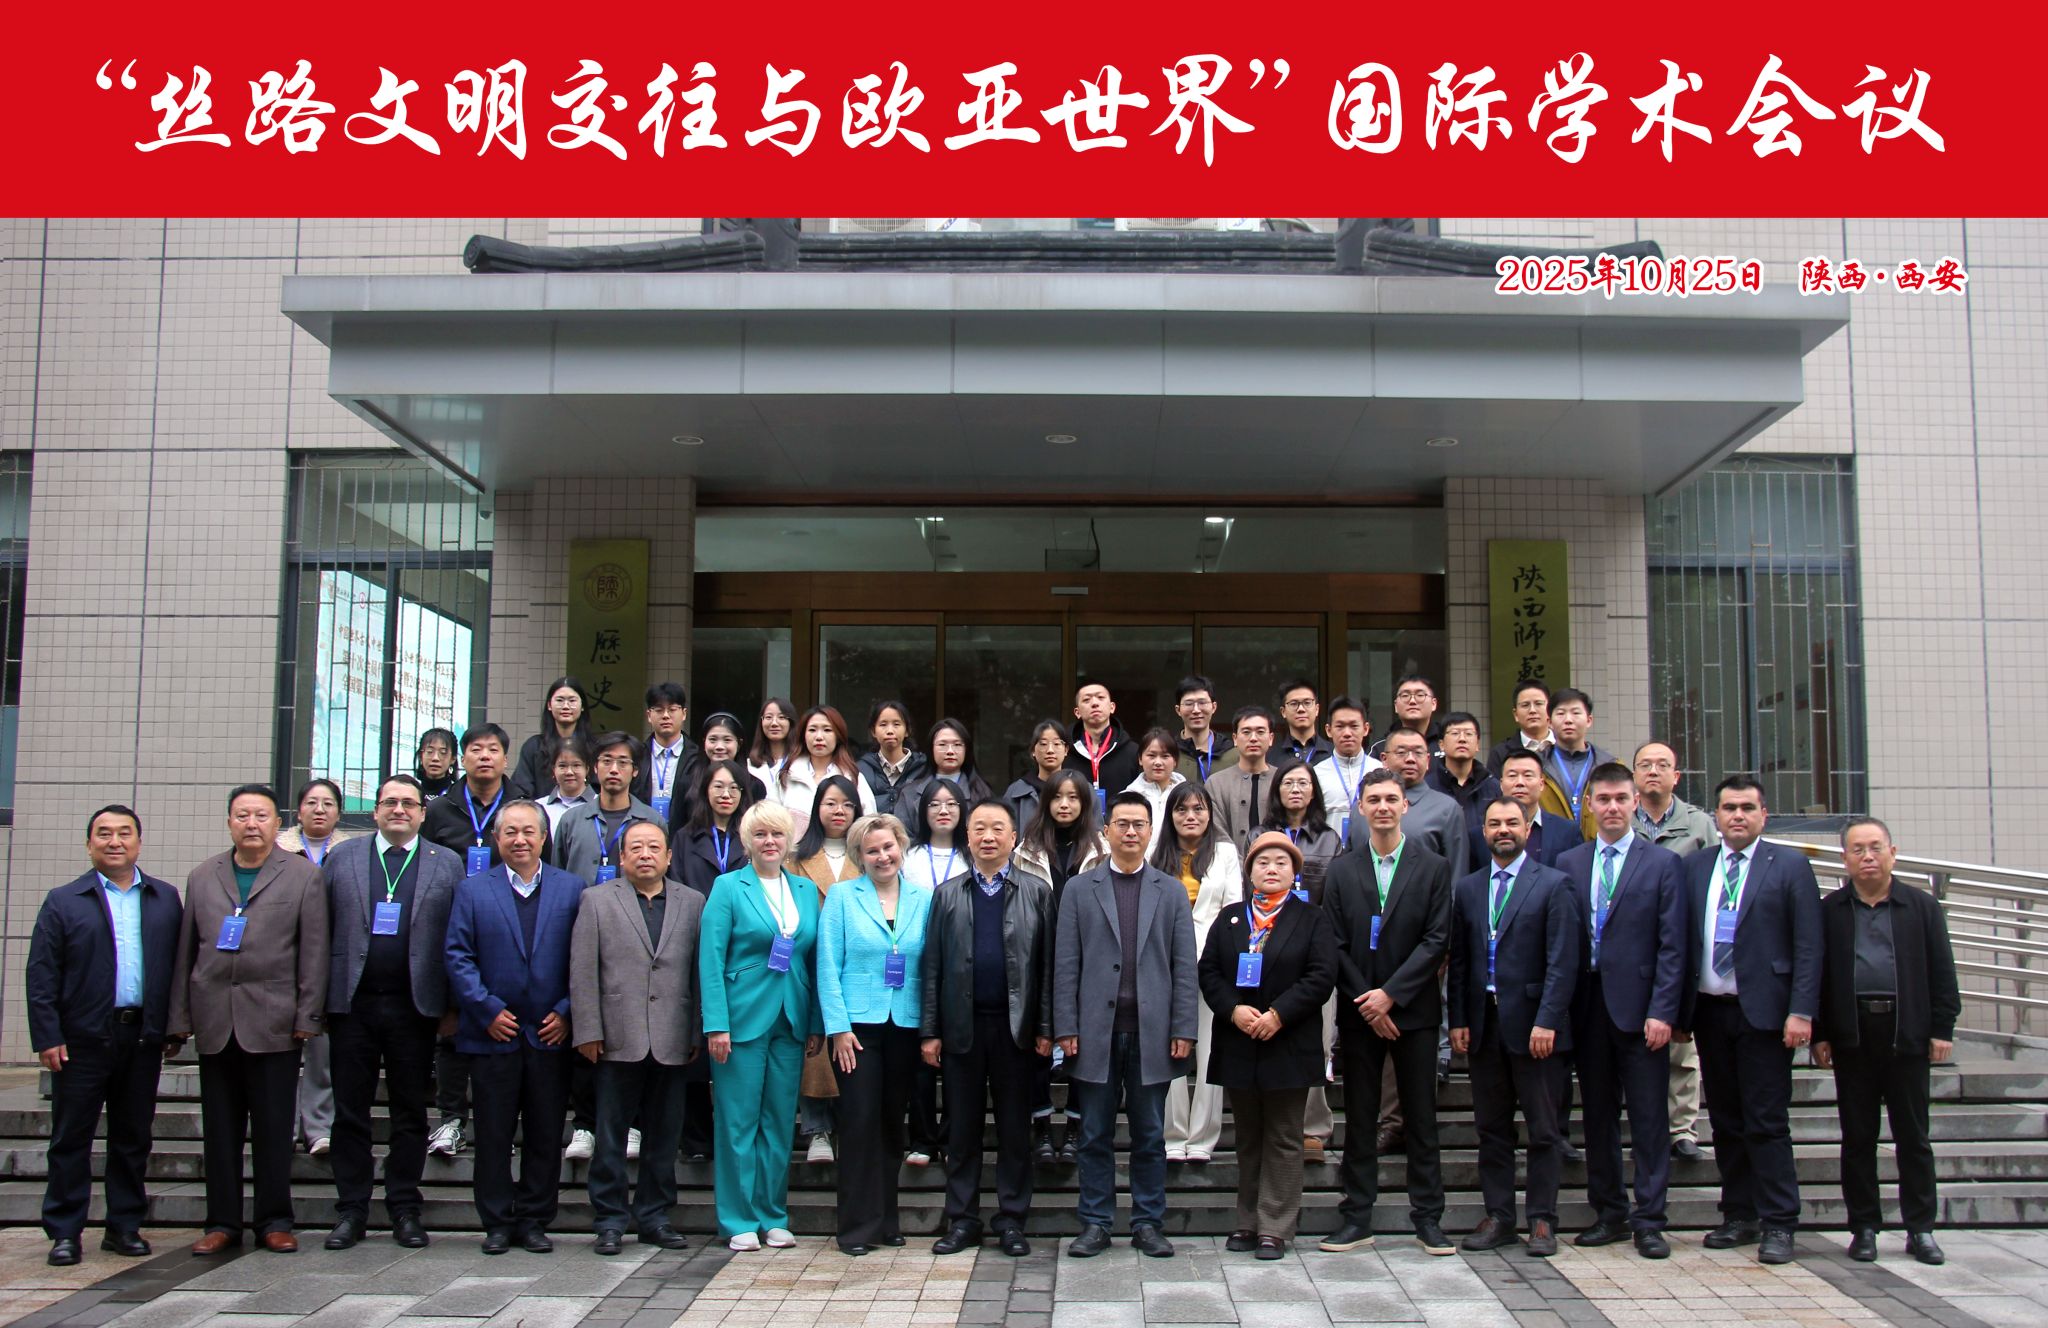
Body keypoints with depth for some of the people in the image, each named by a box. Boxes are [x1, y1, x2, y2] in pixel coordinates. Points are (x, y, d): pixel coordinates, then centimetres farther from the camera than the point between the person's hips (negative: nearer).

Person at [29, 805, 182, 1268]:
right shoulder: (64, 902, 2)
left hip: (143, 1037, 2)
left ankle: (125, 1227, 19)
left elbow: (179, 963, 7)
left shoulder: (165, 898, 9)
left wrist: (175, 1025, 1)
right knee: (71, 1139, 5)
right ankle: (64, 1232, 13)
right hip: (83, 1039, -2)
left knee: (133, 1138, 10)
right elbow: (42, 976, -1)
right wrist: (46, 1037, -8)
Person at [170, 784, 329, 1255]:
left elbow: (313, 952, -1)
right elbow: (186, 951, 12)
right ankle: (223, 1222, 17)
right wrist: (180, 1017, 7)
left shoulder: (303, 876, 3)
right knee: (220, 1128, 8)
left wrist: (308, 1017, -6)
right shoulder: (202, 877, 13)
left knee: (274, 1128, 2)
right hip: (214, 1022, 3)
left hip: (273, 1022, -3)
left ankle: (274, 1221, 12)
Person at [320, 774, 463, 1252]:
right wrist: (319, 998, -1)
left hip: (414, 1007, -1)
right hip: (353, 1003, 1)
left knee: (411, 1114, 6)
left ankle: (405, 1209, 16)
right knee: (350, 1113, 6)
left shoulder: (447, 864, 5)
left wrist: (452, 1006, -2)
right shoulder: (341, 858, 8)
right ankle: (351, 1211, 16)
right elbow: (321, 931, 5)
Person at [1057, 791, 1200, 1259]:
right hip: (1096, 1031, 0)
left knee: (1150, 1135, 7)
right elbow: (1065, 965, 3)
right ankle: (1095, 1224, 15)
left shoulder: (1172, 891, 9)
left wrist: (1184, 1028, -3)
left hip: (1152, 1031, 1)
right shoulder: (1079, 890, 7)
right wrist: (1065, 1028, -4)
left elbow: (1184, 966, 5)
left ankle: (1148, 1224, 17)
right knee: (1095, 1135, 6)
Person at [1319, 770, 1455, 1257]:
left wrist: (1391, 994, -13)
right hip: (1358, 1012, 1)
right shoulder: (1342, 871, 6)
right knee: (1359, 1117, 6)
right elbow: (1335, 945, 2)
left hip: (1413, 1010, -1)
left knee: (1421, 1117, 4)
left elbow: (1437, 940, -6)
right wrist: (1367, 1001, -9)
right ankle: (1356, 1217, 13)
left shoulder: (1433, 868, 1)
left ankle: (1428, 1218, 13)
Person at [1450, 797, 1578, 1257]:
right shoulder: (1467, 889, 11)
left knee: (1542, 1129, 4)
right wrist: (1458, 1020, 3)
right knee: (1491, 1128, 9)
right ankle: (1498, 1217, 17)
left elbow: (1562, 962, -8)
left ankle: (1542, 1220, 12)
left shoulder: (1553, 885, -2)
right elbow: (1459, 960, 11)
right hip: (1483, 1024, 4)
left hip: (1533, 1022, -4)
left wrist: (1546, 1021, -15)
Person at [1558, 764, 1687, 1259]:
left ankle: (1649, 1220, 8)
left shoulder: (1662, 863, 1)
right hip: (1588, 1008, 3)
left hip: (1638, 1008, -3)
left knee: (1649, 1118, 0)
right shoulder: (1568, 864, 9)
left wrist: (1662, 1012, -11)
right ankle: (1609, 1214, 20)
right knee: (1598, 1116, 10)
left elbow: (1671, 946, -3)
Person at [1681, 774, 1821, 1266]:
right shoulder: (1694, 867, 10)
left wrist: (1800, 1012, -12)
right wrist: (1678, 1009, 6)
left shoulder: (1790, 866, 0)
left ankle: (1778, 1225, 6)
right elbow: (1682, 939, 10)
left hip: (1762, 1011, -4)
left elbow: (1808, 946, -4)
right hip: (1709, 1009, 4)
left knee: (1767, 1123, -3)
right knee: (1725, 1121, 11)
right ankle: (1740, 1216, 21)